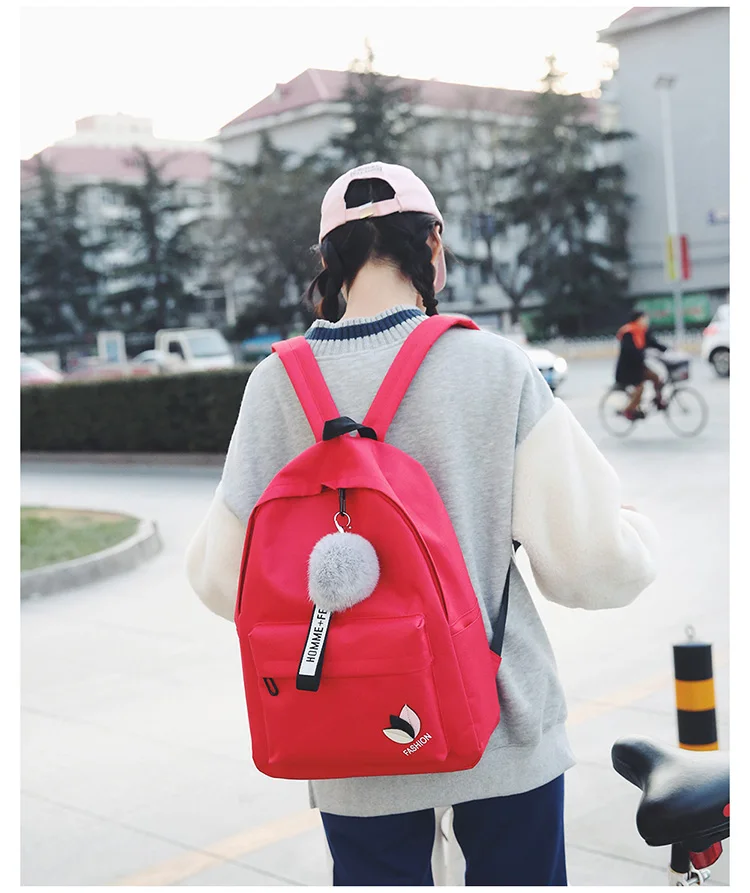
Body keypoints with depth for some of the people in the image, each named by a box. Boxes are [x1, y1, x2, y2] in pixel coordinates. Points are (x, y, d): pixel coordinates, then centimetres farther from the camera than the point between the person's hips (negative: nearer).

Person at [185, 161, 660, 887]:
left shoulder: (278, 383, -8)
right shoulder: (494, 366, -12)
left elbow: (225, 578, -4)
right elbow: (592, 562, -14)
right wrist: (640, 533, 8)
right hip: (501, 732, -1)